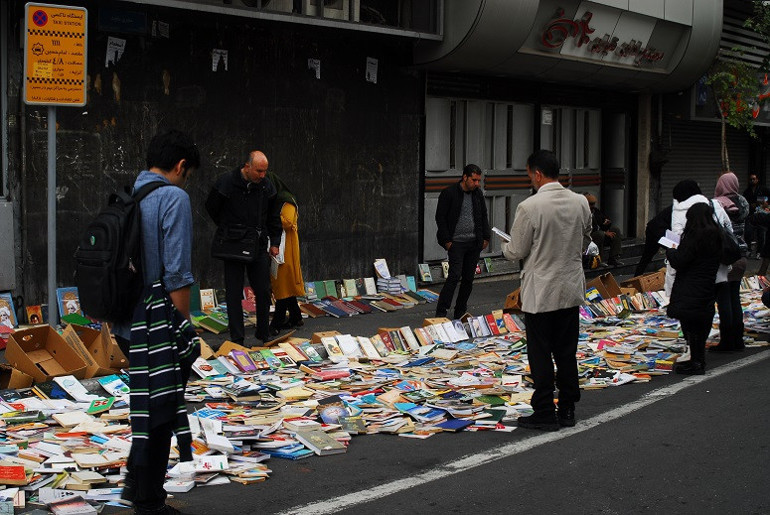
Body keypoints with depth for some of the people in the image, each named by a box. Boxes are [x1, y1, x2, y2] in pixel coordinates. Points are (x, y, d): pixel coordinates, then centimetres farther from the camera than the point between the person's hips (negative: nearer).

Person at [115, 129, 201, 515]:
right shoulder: (174, 198, -13)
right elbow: (177, 274, -18)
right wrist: (184, 326, -10)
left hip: (128, 320, 8)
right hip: (157, 322, -8)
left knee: (150, 404, 20)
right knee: (159, 410, 2)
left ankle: (137, 483, 28)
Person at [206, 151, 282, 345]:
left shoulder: (267, 186, 2)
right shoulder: (226, 182, -10)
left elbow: (273, 217, 15)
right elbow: (212, 208, 6)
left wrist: (274, 242, 11)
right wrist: (228, 230, 10)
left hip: (259, 247, 3)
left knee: (263, 292, 6)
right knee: (234, 295, 0)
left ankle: (264, 336, 21)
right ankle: (237, 341, 6)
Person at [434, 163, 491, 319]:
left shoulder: (478, 193, 10)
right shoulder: (449, 193, -7)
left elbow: (483, 216, 20)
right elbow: (440, 218, -5)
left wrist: (486, 237, 10)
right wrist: (446, 240, -10)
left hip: (474, 242, 6)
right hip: (456, 242, -6)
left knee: (469, 278, 6)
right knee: (455, 276, -14)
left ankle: (460, 312, 16)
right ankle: (441, 312, -10)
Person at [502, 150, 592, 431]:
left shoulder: (529, 207, -18)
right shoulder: (581, 202, 0)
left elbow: (517, 252, -11)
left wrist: (506, 247, 11)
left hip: (540, 292, -6)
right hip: (572, 289, 6)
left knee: (541, 355, 3)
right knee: (567, 353, 14)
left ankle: (545, 414, 7)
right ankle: (567, 410, 20)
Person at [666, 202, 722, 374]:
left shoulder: (694, 236, -19)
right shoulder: (715, 236, 7)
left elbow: (679, 261, -19)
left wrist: (671, 251, 3)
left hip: (690, 291, -9)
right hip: (707, 288, 9)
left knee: (691, 326, -3)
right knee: (701, 326, 15)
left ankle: (696, 362, -2)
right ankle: (698, 360, 22)